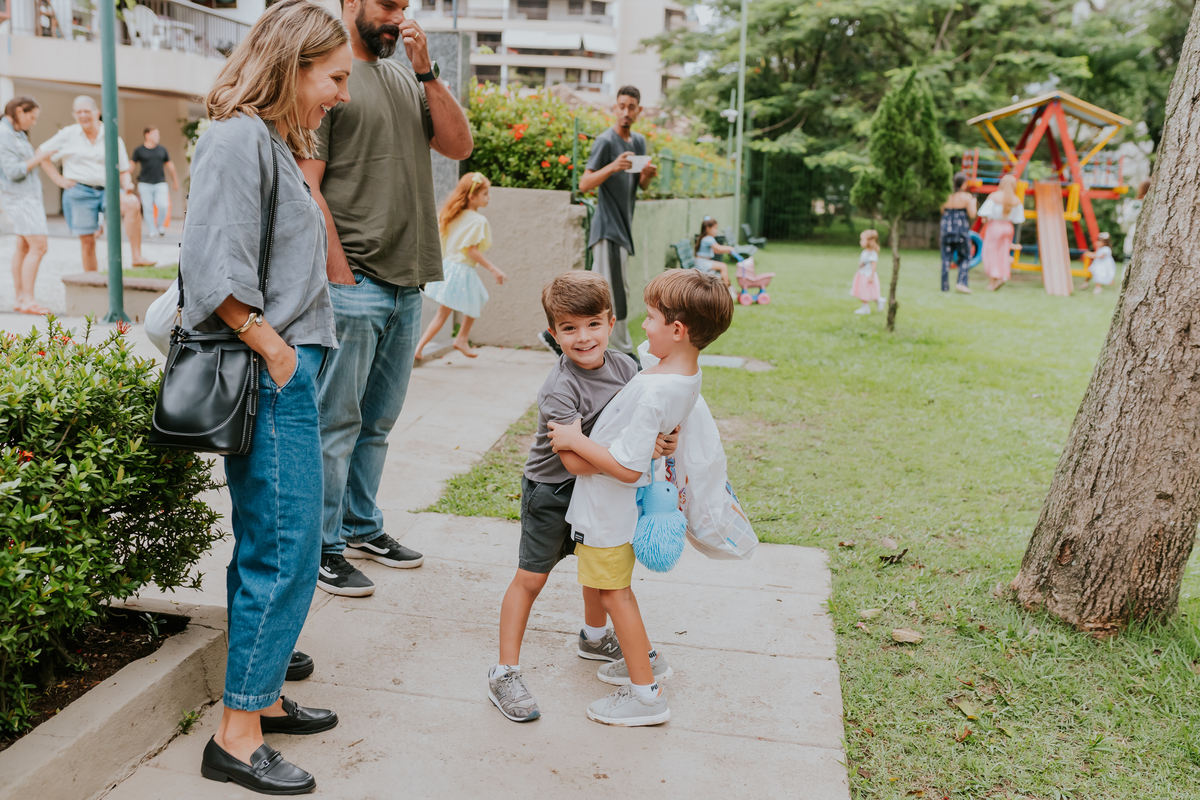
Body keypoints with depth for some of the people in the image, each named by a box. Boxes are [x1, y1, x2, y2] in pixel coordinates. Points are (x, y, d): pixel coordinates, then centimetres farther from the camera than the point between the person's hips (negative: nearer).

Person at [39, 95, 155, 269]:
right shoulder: (68, 135, 5)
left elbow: (123, 170, 11)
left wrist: (127, 185, -11)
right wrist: (58, 179, 2)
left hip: (106, 190, 0)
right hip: (79, 192, 0)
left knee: (132, 203, -31)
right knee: (87, 241, -1)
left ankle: (137, 257, -32)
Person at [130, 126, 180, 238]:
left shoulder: (162, 150, 10)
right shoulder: (139, 150, 2)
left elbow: (169, 165, 20)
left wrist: (175, 180, 24)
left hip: (160, 183, 1)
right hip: (145, 183, -1)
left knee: (163, 205, -13)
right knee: (148, 208, -2)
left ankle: (160, 225, 13)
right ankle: (152, 230, 8)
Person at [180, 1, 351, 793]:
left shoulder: (274, 142, 18)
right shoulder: (239, 139, -12)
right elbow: (212, 266, -21)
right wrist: (274, 348, -15)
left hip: (290, 372, 10)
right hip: (269, 377, -10)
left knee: (270, 549, 15)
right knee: (285, 551, -5)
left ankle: (260, 695, 28)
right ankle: (237, 736, 6)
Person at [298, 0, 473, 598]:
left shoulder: (406, 79, 16)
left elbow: (460, 146, 9)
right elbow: (307, 184, -11)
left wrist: (427, 71, 0)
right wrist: (340, 272, -15)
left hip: (408, 284, 7)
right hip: (354, 283, -7)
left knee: (377, 421, 16)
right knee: (337, 422, 1)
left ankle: (361, 527, 29)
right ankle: (322, 547, 12)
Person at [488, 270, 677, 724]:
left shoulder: (624, 367, -9)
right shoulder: (559, 390, -30)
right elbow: (575, 458, -36)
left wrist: (663, 440, -19)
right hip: (551, 490, -7)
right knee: (531, 578, -2)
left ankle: (595, 637, 48)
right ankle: (505, 673, 8)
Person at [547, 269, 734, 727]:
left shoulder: (654, 391, -32)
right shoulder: (689, 375, -3)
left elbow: (627, 466, -32)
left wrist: (575, 440, -22)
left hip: (606, 505, -9)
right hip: (623, 504, 9)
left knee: (613, 593, 5)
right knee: (616, 588, 25)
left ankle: (646, 694, 14)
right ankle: (643, 656, 42)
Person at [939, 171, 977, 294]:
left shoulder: (946, 196, 2)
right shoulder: (966, 197, -8)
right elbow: (972, 215, -8)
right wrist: (973, 203, 8)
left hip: (947, 229, 3)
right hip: (961, 229, -3)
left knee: (946, 259, 7)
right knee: (964, 258, 10)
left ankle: (945, 286, 4)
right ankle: (961, 282, -6)